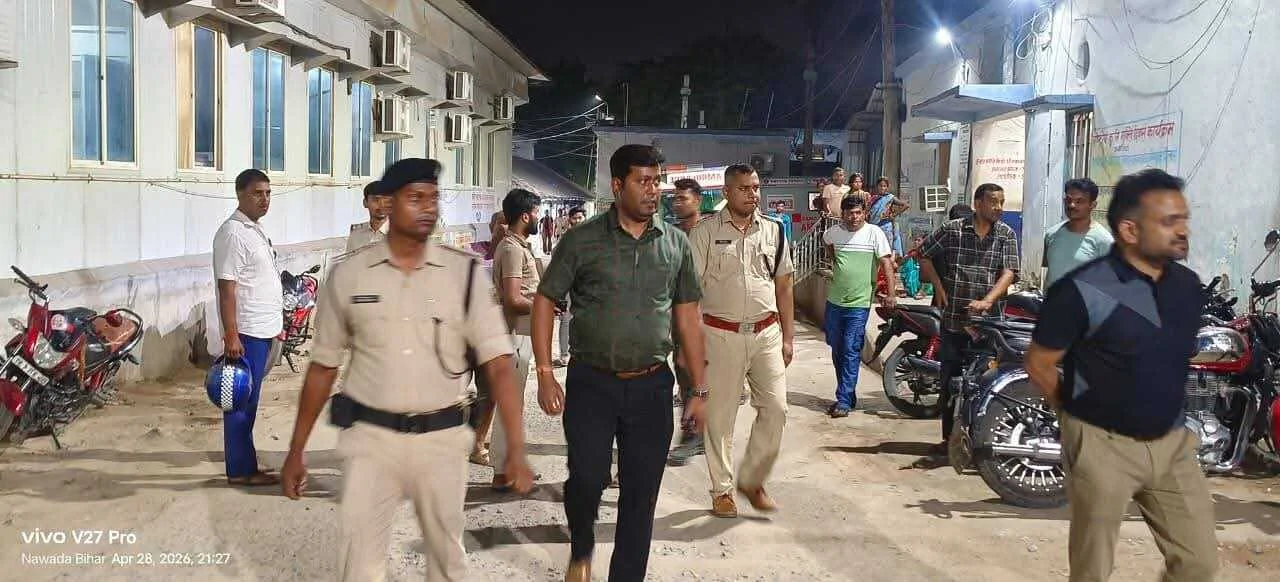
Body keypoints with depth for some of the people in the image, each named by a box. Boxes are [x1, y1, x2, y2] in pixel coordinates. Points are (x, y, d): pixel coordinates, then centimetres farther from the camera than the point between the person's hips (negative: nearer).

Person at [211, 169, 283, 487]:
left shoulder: (256, 230, 15)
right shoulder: (233, 233, -14)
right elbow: (226, 288, -19)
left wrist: (275, 326, 22)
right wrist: (231, 336, -23)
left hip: (262, 330, 10)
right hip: (246, 332, -10)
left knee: (249, 402, 14)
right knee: (241, 401, -2)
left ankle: (246, 463, 22)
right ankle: (240, 470, 4)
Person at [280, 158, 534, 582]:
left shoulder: (465, 273, -5)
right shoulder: (348, 275, -2)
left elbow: (499, 364, -10)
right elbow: (323, 367, 6)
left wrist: (516, 449, -19)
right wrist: (296, 450, 7)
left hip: (441, 438, 1)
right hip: (370, 437, 0)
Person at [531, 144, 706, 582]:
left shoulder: (676, 244, 5)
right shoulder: (583, 240, -3)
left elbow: (688, 318, 9)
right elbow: (545, 301, 1)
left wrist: (699, 390, 8)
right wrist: (545, 375, -7)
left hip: (651, 385, 2)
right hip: (591, 382, -2)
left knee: (641, 495, 6)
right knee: (587, 478, -6)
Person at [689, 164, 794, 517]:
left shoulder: (773, 231, 8)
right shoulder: (706, 232, -3)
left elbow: (784, 288, 12)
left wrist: (787, 338, 9)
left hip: (766, 333, 3)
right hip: (721, 335, -3)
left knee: (775, 409, -2)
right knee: (720, 417, 4)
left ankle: (752, 480, 17)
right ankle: (721, 490, 18)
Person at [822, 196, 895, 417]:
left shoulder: (874, 233, -7)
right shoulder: (834, 232, 5)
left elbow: (887, 264, -9)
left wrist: (891, 294, -15)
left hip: (859, 304, -5)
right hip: (835, 301, 5)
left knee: (851, 353, -8)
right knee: (836, 350, 12)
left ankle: (843, 401, -5)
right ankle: (849, 395, 25)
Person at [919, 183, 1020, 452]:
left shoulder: (1006, 235, 4)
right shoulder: (952, 229, 2)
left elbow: (1009, 272, -6)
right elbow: (925, 254, 13)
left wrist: (987, 301, -21)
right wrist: (938, 285, 3)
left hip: (988, 319, 0)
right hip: (953, 318, 0)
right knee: (950, 380, 5)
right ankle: (949, 437, 15)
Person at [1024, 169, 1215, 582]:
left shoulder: (1188, 284, 2)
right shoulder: (1082, 291, -18)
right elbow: (1039, 364, -9)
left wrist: (1166, 415, 16)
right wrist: (1078, 414, 2)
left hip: (1173, 443, 6)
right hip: (1105, 445, -6)